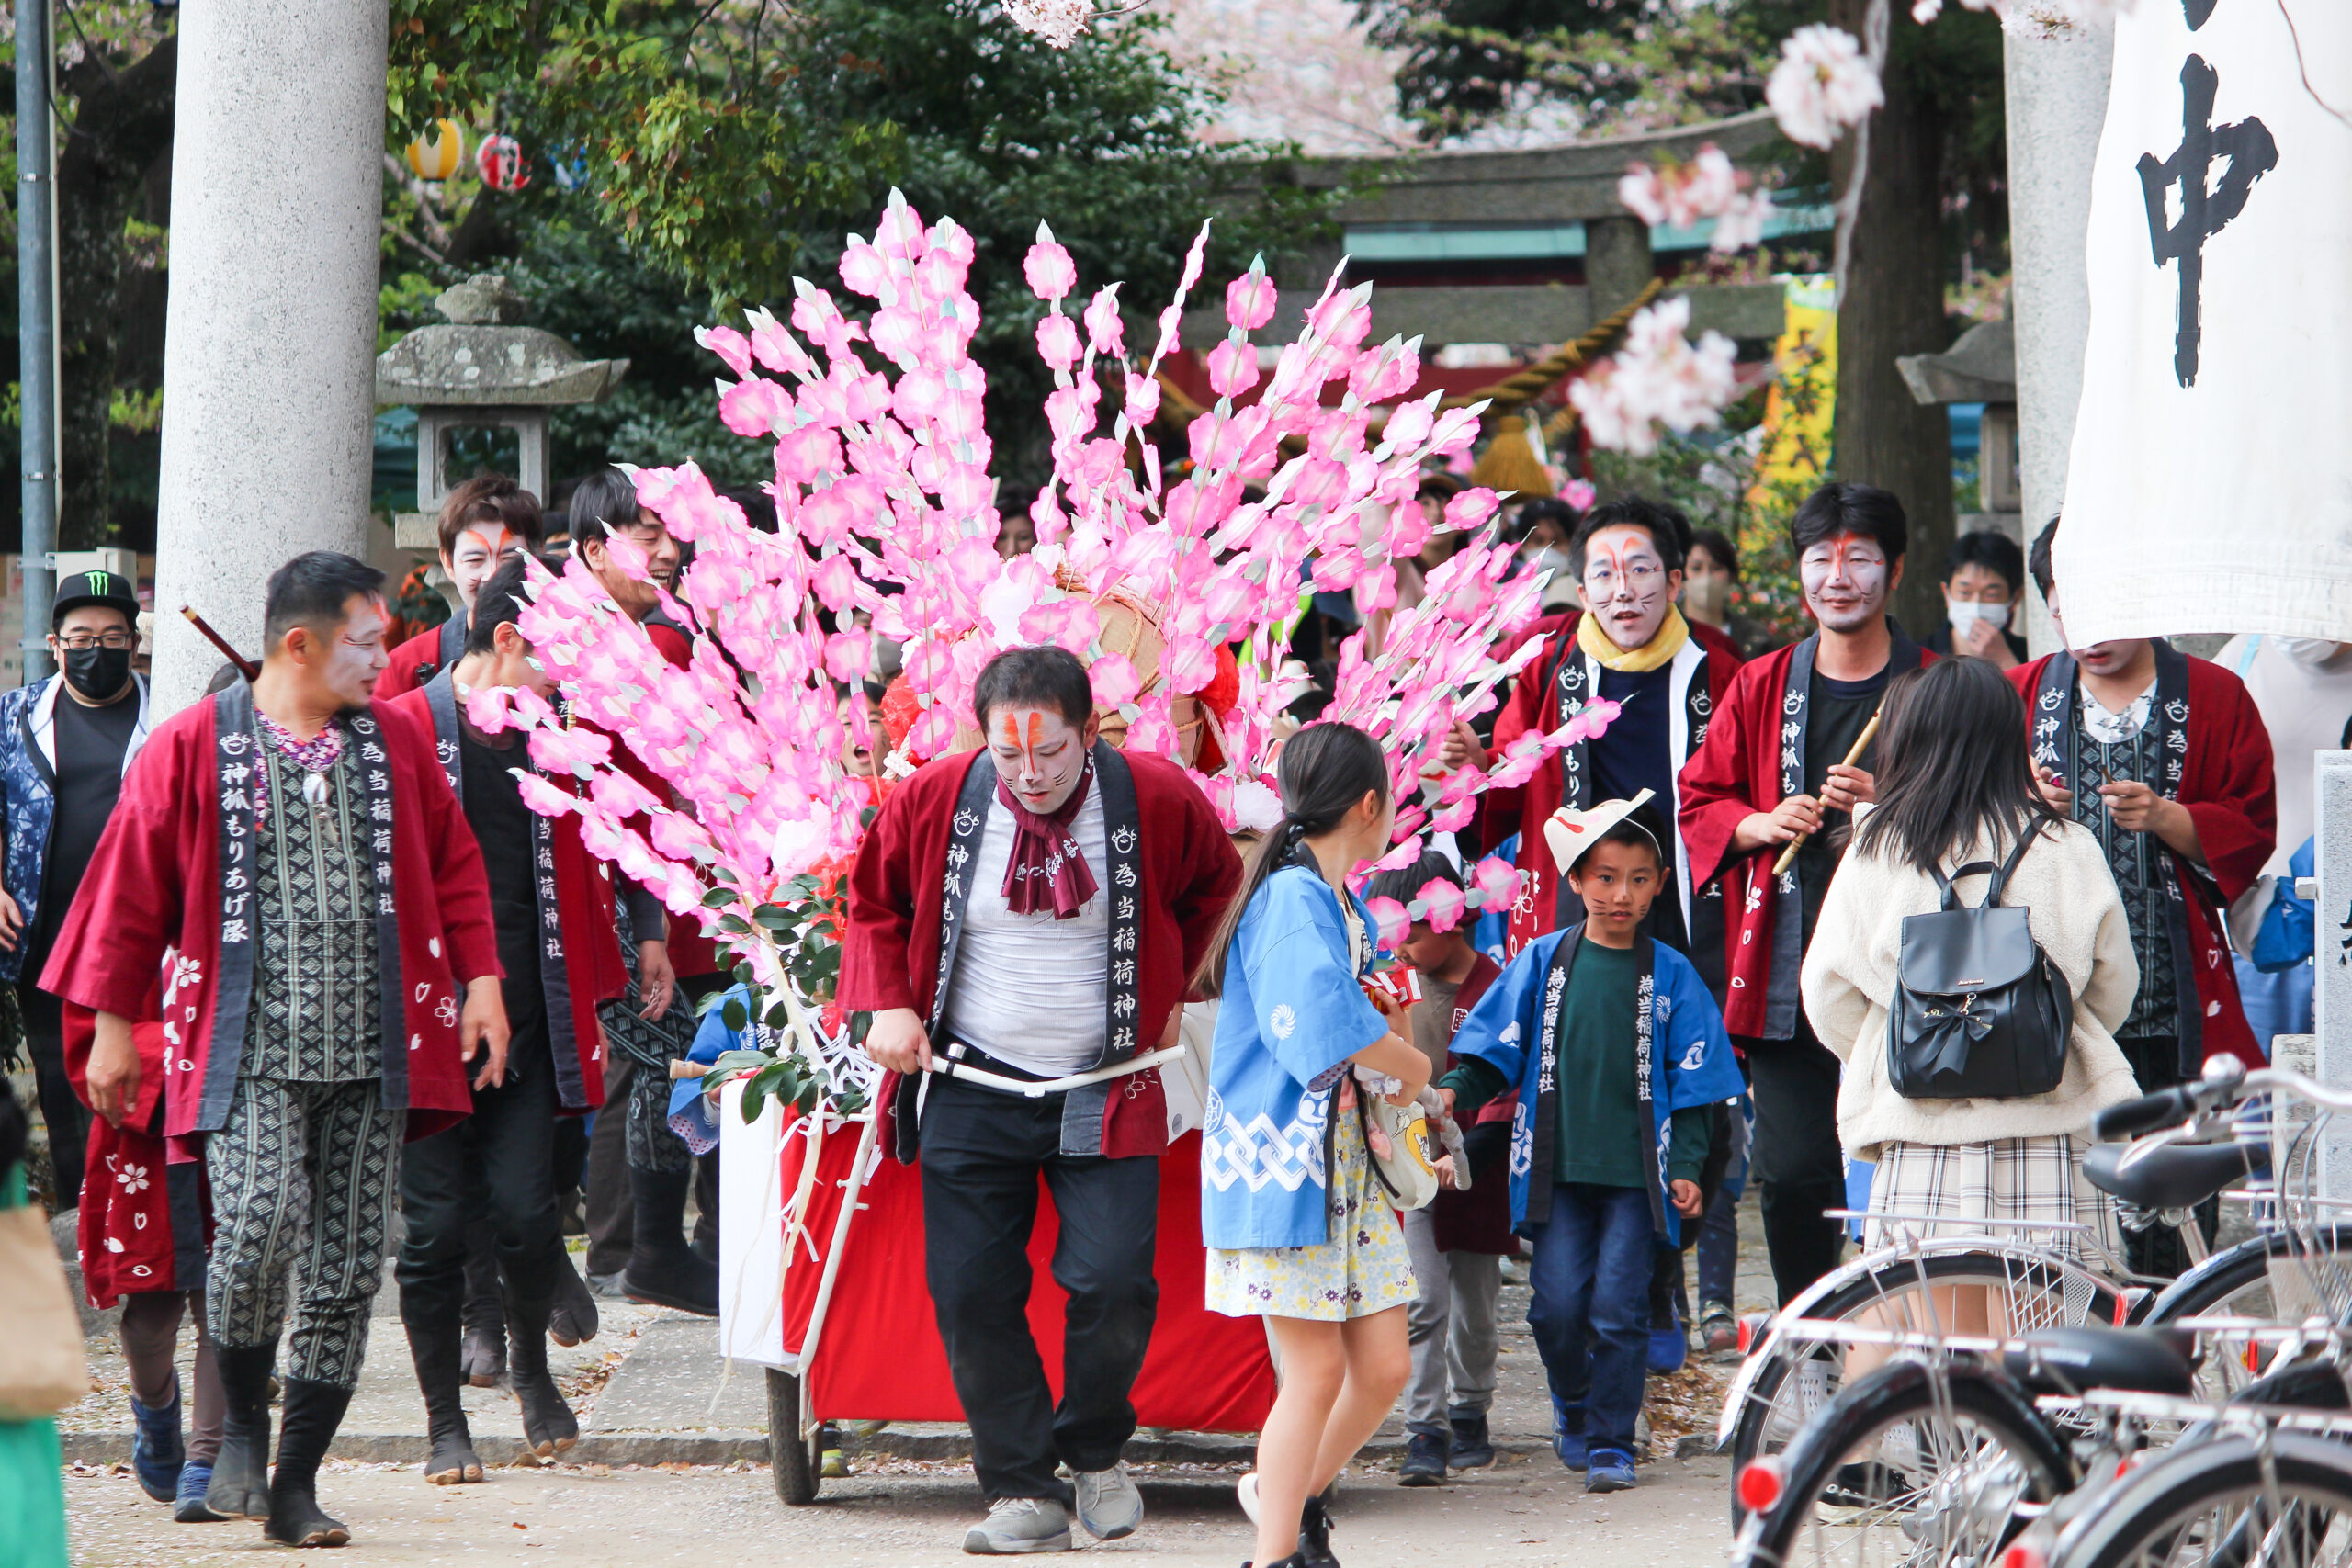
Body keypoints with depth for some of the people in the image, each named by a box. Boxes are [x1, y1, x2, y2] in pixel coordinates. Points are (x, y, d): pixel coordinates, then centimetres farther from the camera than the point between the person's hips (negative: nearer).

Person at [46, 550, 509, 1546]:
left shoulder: (396, 743, 12)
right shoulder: (194, 746, 1)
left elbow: (453, 869, 19)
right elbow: (131, 892, 5)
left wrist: (480, 981, 9)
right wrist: (113, 1023, 6)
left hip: (373, 1051, 4)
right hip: (250, 1049, -4)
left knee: (348, 1266, 1)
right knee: (261, 1218, -24)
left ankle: (293, 1483, 11)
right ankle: (240, 1429, 1)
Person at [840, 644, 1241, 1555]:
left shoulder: (1156, 800, -8)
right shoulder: (934, 802, -7)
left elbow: (1215, 884, 15)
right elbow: (875, 902, 12)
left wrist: (1170, 986, 11)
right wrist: (886, 1001, 0)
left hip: (1105, 1089, -1)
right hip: (970, 1087, 1)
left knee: (1114, 1282, -11)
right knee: (971, 1292, -3)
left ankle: (1096, 1450, 16)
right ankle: (1021, 1490, 9)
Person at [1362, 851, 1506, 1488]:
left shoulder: (1496, 988, -7)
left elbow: (1509, 1088, -9)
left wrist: (1467, 1153, -19)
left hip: (1477, 1172, -2)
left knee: (1474, 1309, 10)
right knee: (1423, 1303, -8)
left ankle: (1470, 1414, 29)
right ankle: (1425, 1431, -9)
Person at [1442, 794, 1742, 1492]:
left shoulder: (1669, 976, 5)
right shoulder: (1543, 962, 6)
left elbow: (1691, 1082, 6)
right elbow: (1496, 1046, 9)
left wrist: (1685, 1166, -1)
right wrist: (1455, 1089, -8)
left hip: (1635, 1172, -1)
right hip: (1557, 1168, 1)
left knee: (1619, 1309, -5)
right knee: (1557, 1303, -3)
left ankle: (1611, 1443, 5)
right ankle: (1573, 1407, 24)